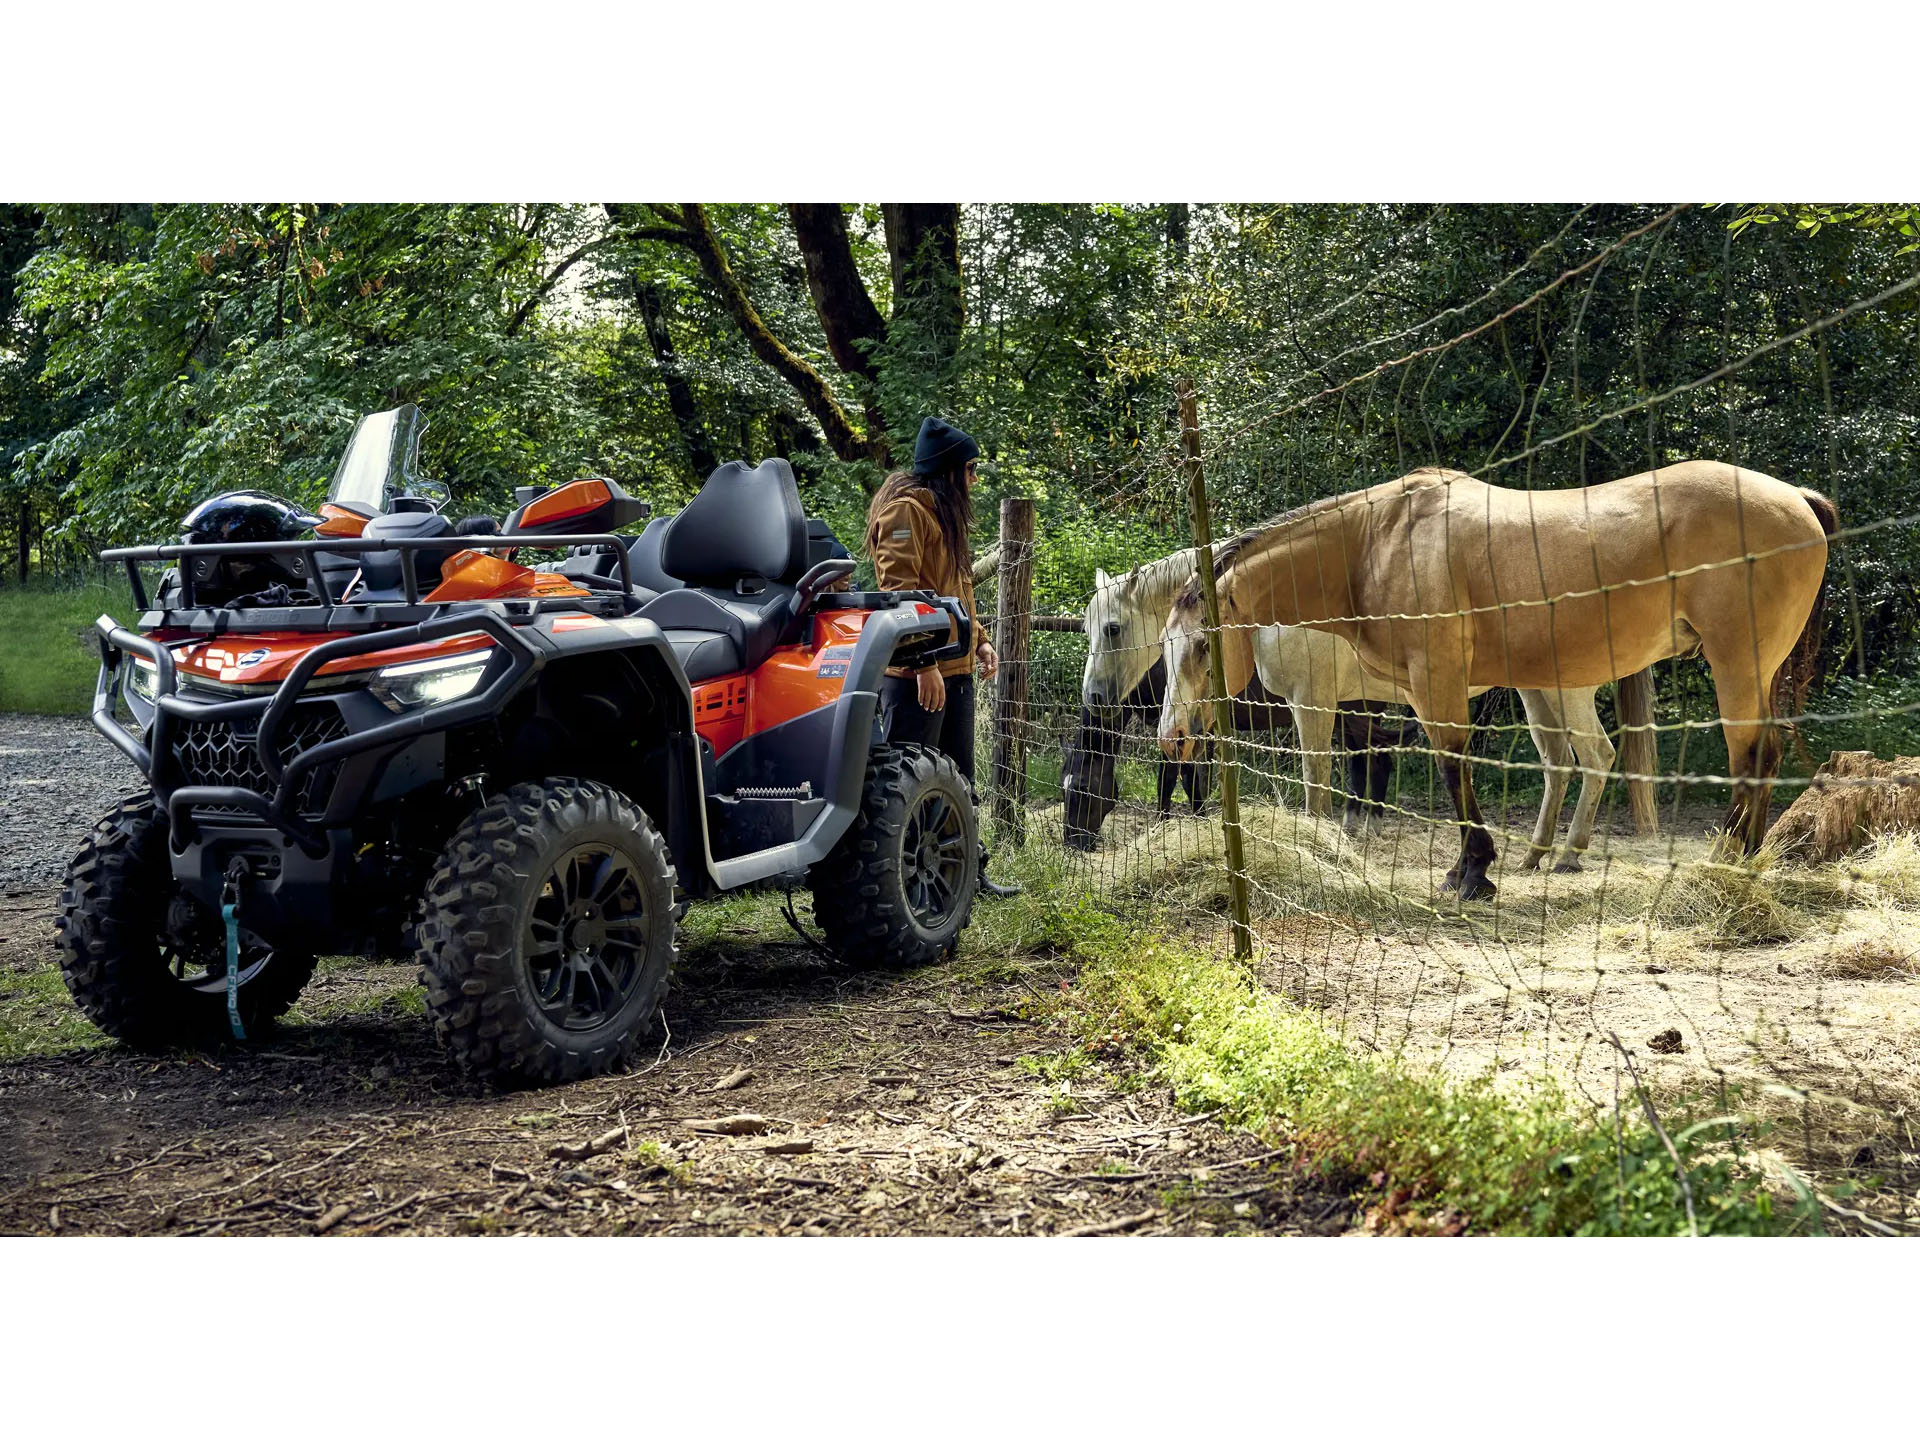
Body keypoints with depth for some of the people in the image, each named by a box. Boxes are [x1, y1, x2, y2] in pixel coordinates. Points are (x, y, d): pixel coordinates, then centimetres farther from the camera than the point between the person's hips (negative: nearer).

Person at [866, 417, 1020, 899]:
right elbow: (900, 589, -20)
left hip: (956, 670, 10)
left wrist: (980, 641, 14)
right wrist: (924, 663, -25)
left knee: (959, 781, 15)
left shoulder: (945, 514, 21)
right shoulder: (905, 510, -10)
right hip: (916, 675, -10)